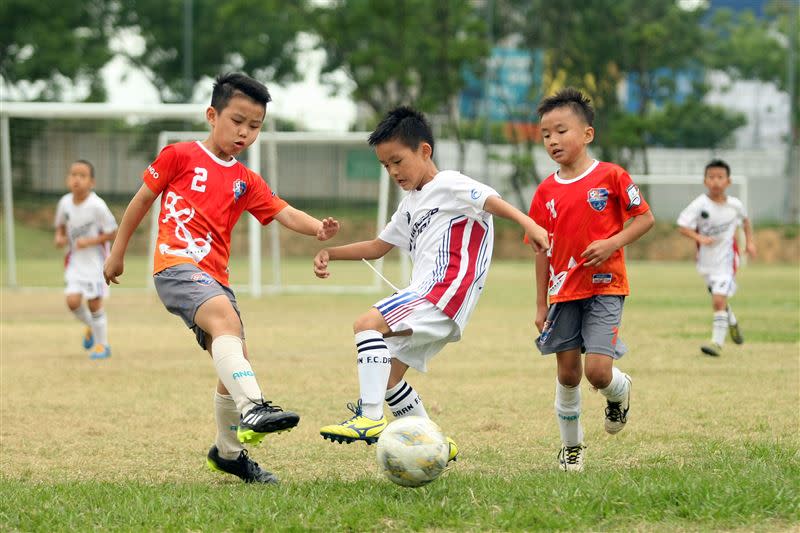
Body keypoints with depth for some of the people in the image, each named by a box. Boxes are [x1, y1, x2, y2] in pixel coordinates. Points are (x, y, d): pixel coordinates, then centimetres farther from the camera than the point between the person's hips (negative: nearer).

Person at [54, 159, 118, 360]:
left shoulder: (97, 206, -20)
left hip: (95, 259, -4)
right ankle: (91, 326, 25)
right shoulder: (65, 203, -5)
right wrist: (59, 237, -6)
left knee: (94, 302, -2)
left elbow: (112, 233, -13)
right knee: (73, 300, -8)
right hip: (75, 259, 4)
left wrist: (89, 241, -23)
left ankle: (102, 344, 16)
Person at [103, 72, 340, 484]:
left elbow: (285, 214, 6)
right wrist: (118, 251, 13)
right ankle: (253, 408, -50)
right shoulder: (180, 156, 4)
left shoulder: (246, 182, 18)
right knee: (226, 318, -33)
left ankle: (228, 452, 25)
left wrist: (318, 228, -15)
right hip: (176, 265, -7)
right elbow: (143, 199, 11)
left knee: (234, 361, 5)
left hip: (214, 278, 7)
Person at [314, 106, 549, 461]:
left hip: (446, 291, -10)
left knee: (368, 324, -24)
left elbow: (492, 201, -20)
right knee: (387, 375, 11)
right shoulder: (410, 205, 25)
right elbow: (378, 246, 34)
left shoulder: (449, 185, -3)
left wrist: (528, 224, -38)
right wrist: (330, 253, 23)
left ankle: (370, 418, -31)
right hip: (426, 299, 10)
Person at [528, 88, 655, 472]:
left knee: (597, 371, -15)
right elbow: (543, 251, 9)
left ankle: (619, 391, 21)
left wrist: (612, 243, -17)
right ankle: (571, 446, 23)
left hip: (604, 287, -4)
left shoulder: (610, 176, -7)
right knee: (567, 374, 6)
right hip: (564, 292, 4)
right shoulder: (546, 192, 4)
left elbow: (645, 218, -2)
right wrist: (541, 305, 9)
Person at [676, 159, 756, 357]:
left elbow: (745, 220, 16)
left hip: (726, 260, -2)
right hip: (706, 260, 2)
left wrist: (749, 242, 8)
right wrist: (699, 238, -33)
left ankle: (717, 342, -11)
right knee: (720, 300, 21)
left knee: (719, 300, -15)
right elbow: (682, 226, -17)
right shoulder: (699, 205, -14)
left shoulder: (734, 205, -6)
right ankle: (732, 323, 50)